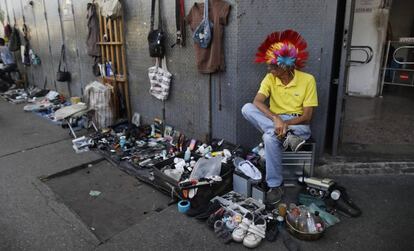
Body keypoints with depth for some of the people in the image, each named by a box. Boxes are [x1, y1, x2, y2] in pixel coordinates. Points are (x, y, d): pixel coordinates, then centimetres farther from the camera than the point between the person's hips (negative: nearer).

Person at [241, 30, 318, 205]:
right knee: (246, 108, -25)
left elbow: (307, 116, -12)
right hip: (274, 121, 4)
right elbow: (257, 102, -19)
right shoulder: (270, 78, -1)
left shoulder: (307, 80, -10)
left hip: (298, 125, -4)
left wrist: (285, 123, -29)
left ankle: (275, 186, -22)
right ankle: (286, 135, -32)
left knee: (270, 137, -37)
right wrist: (276, 119, -35)